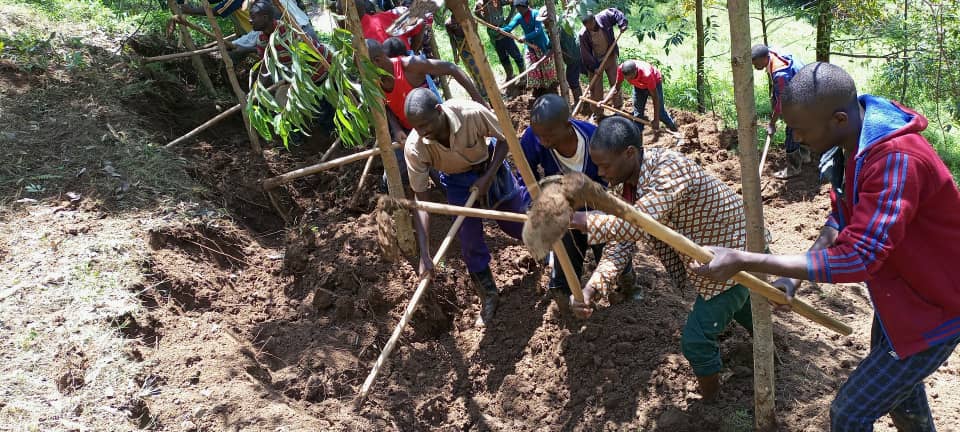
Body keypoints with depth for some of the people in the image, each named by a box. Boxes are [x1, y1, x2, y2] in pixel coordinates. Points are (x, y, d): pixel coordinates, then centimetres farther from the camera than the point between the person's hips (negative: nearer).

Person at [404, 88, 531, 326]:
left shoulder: (471, 113, -38)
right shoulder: (414, 147, -32)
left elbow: (504, 138, -17)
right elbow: (420, 199, -25)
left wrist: (488, 177, -24)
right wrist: (424, 255, -30)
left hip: (490, 166, 0)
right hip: (457, 180, 1)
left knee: (516, 225, 9)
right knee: (469, 240, -8)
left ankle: (526, 196, 46)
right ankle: (488, 298, 15)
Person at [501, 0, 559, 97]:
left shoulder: (536, 14, -18)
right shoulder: (518, 17, -5)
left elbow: (538, 31, -26)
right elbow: (509, 27, -17)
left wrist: (525, 37, -37)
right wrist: (500, 30, -38)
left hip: (543, 47, -5)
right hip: (530, 48, 5)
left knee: (548, 72, 3)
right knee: (533, 73, 5)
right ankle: (538, 99, 16)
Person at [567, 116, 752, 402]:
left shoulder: (670, 169, -36)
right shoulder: (623, 185, -10)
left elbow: (637, 225, -49)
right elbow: (620, 242, -14)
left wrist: (577, 220, -46)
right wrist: (589, 290, -28)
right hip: (703, 257, 9)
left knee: (696, 341, -5)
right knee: (739, 304, 34)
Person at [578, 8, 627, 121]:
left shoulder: (604, 17, -21)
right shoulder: (583, 34, -25)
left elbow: (615, 12, -2)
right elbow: (585, 53, -18)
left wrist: (622, 24, -17)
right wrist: (594, 67, -20)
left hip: (610, 56, 2)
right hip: (595, 61, -2)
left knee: (615, 82, 11)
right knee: (595, 87, 3)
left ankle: (618, 107, 30)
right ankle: (597, 113, 17)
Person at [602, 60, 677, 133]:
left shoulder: (647, 74, -46)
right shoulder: (621, 69, -36)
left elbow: (655, 97, -35)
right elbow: (616, 87, -19)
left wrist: (656, 120, -32)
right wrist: (604, 101, -34)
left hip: (655, 82, -4)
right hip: (638, 85, 4)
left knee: (660, 112, 4)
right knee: (637, 112, 3)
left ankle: (673, 127, 31)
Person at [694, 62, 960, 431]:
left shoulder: (897, 160, -37)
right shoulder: (853, 140, -7)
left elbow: (857, 258, -39)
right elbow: (843, 217, 4)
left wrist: (743, 261, -40)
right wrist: (796, 276, -9)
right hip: (898, 295, 9)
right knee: (894, 386, 29)